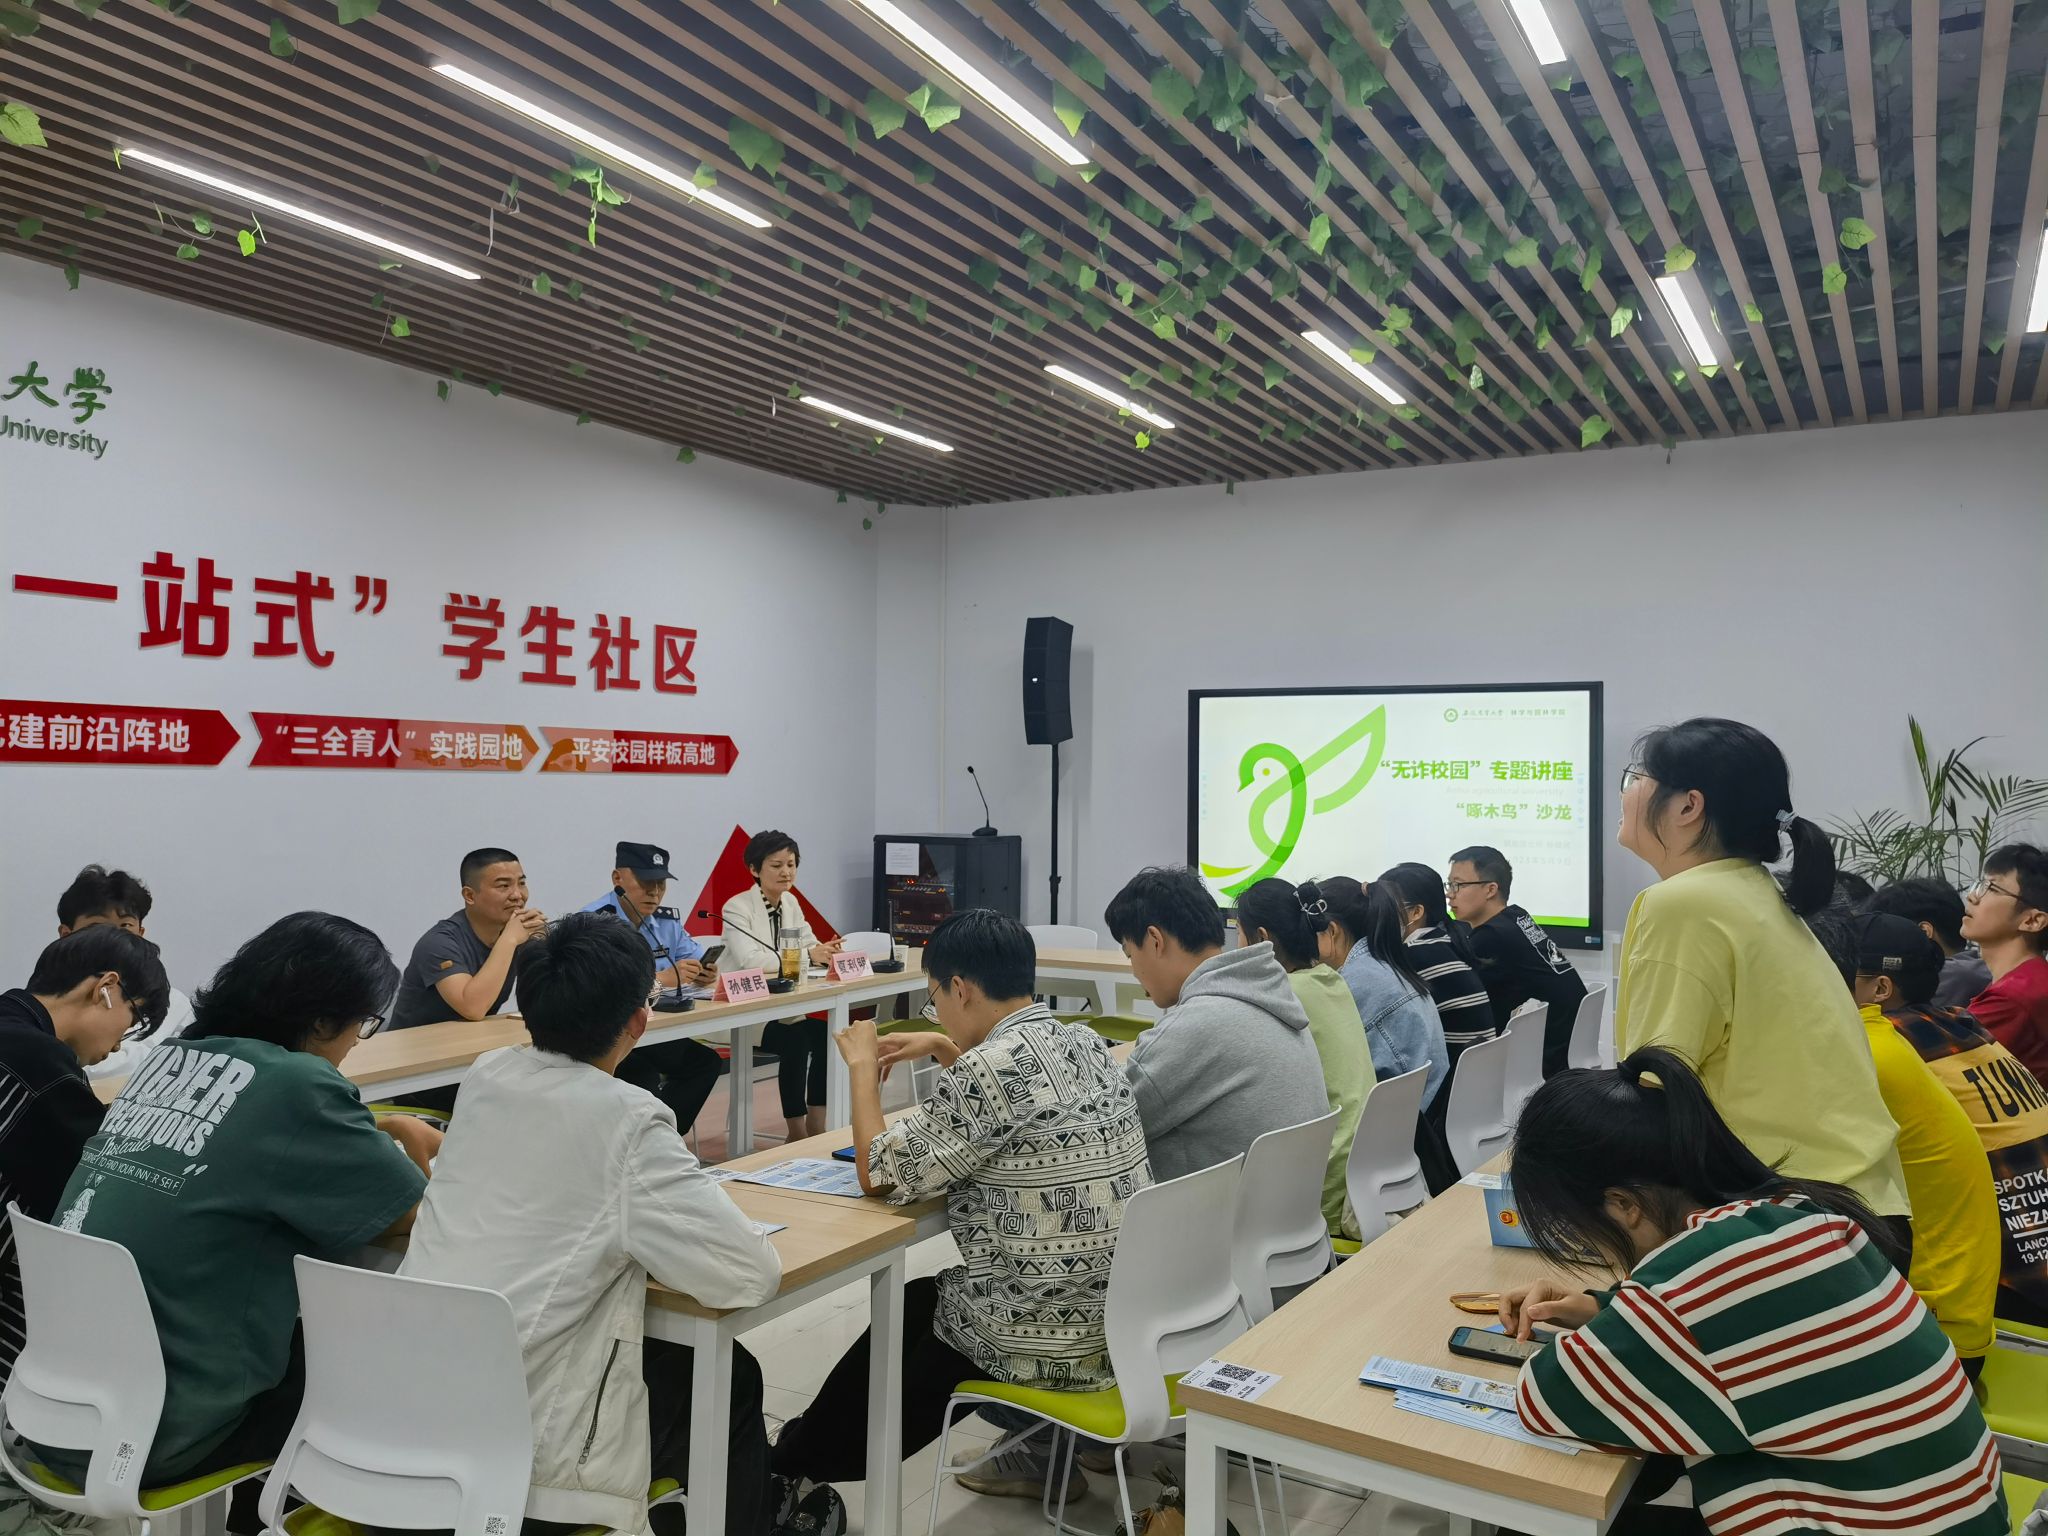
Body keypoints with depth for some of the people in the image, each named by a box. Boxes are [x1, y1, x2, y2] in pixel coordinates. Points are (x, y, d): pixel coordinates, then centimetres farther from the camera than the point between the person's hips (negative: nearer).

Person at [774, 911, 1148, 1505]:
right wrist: (947, 1051, 18)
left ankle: (797, 1468, 47)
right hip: (1123, 1313, 7)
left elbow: (879, 1174, -12)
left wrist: (862, 1064, -1)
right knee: (922, 1299, 28)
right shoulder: (1085, 1044, 3)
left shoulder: (989, 1070, -23)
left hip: (1049, 1335, -7)